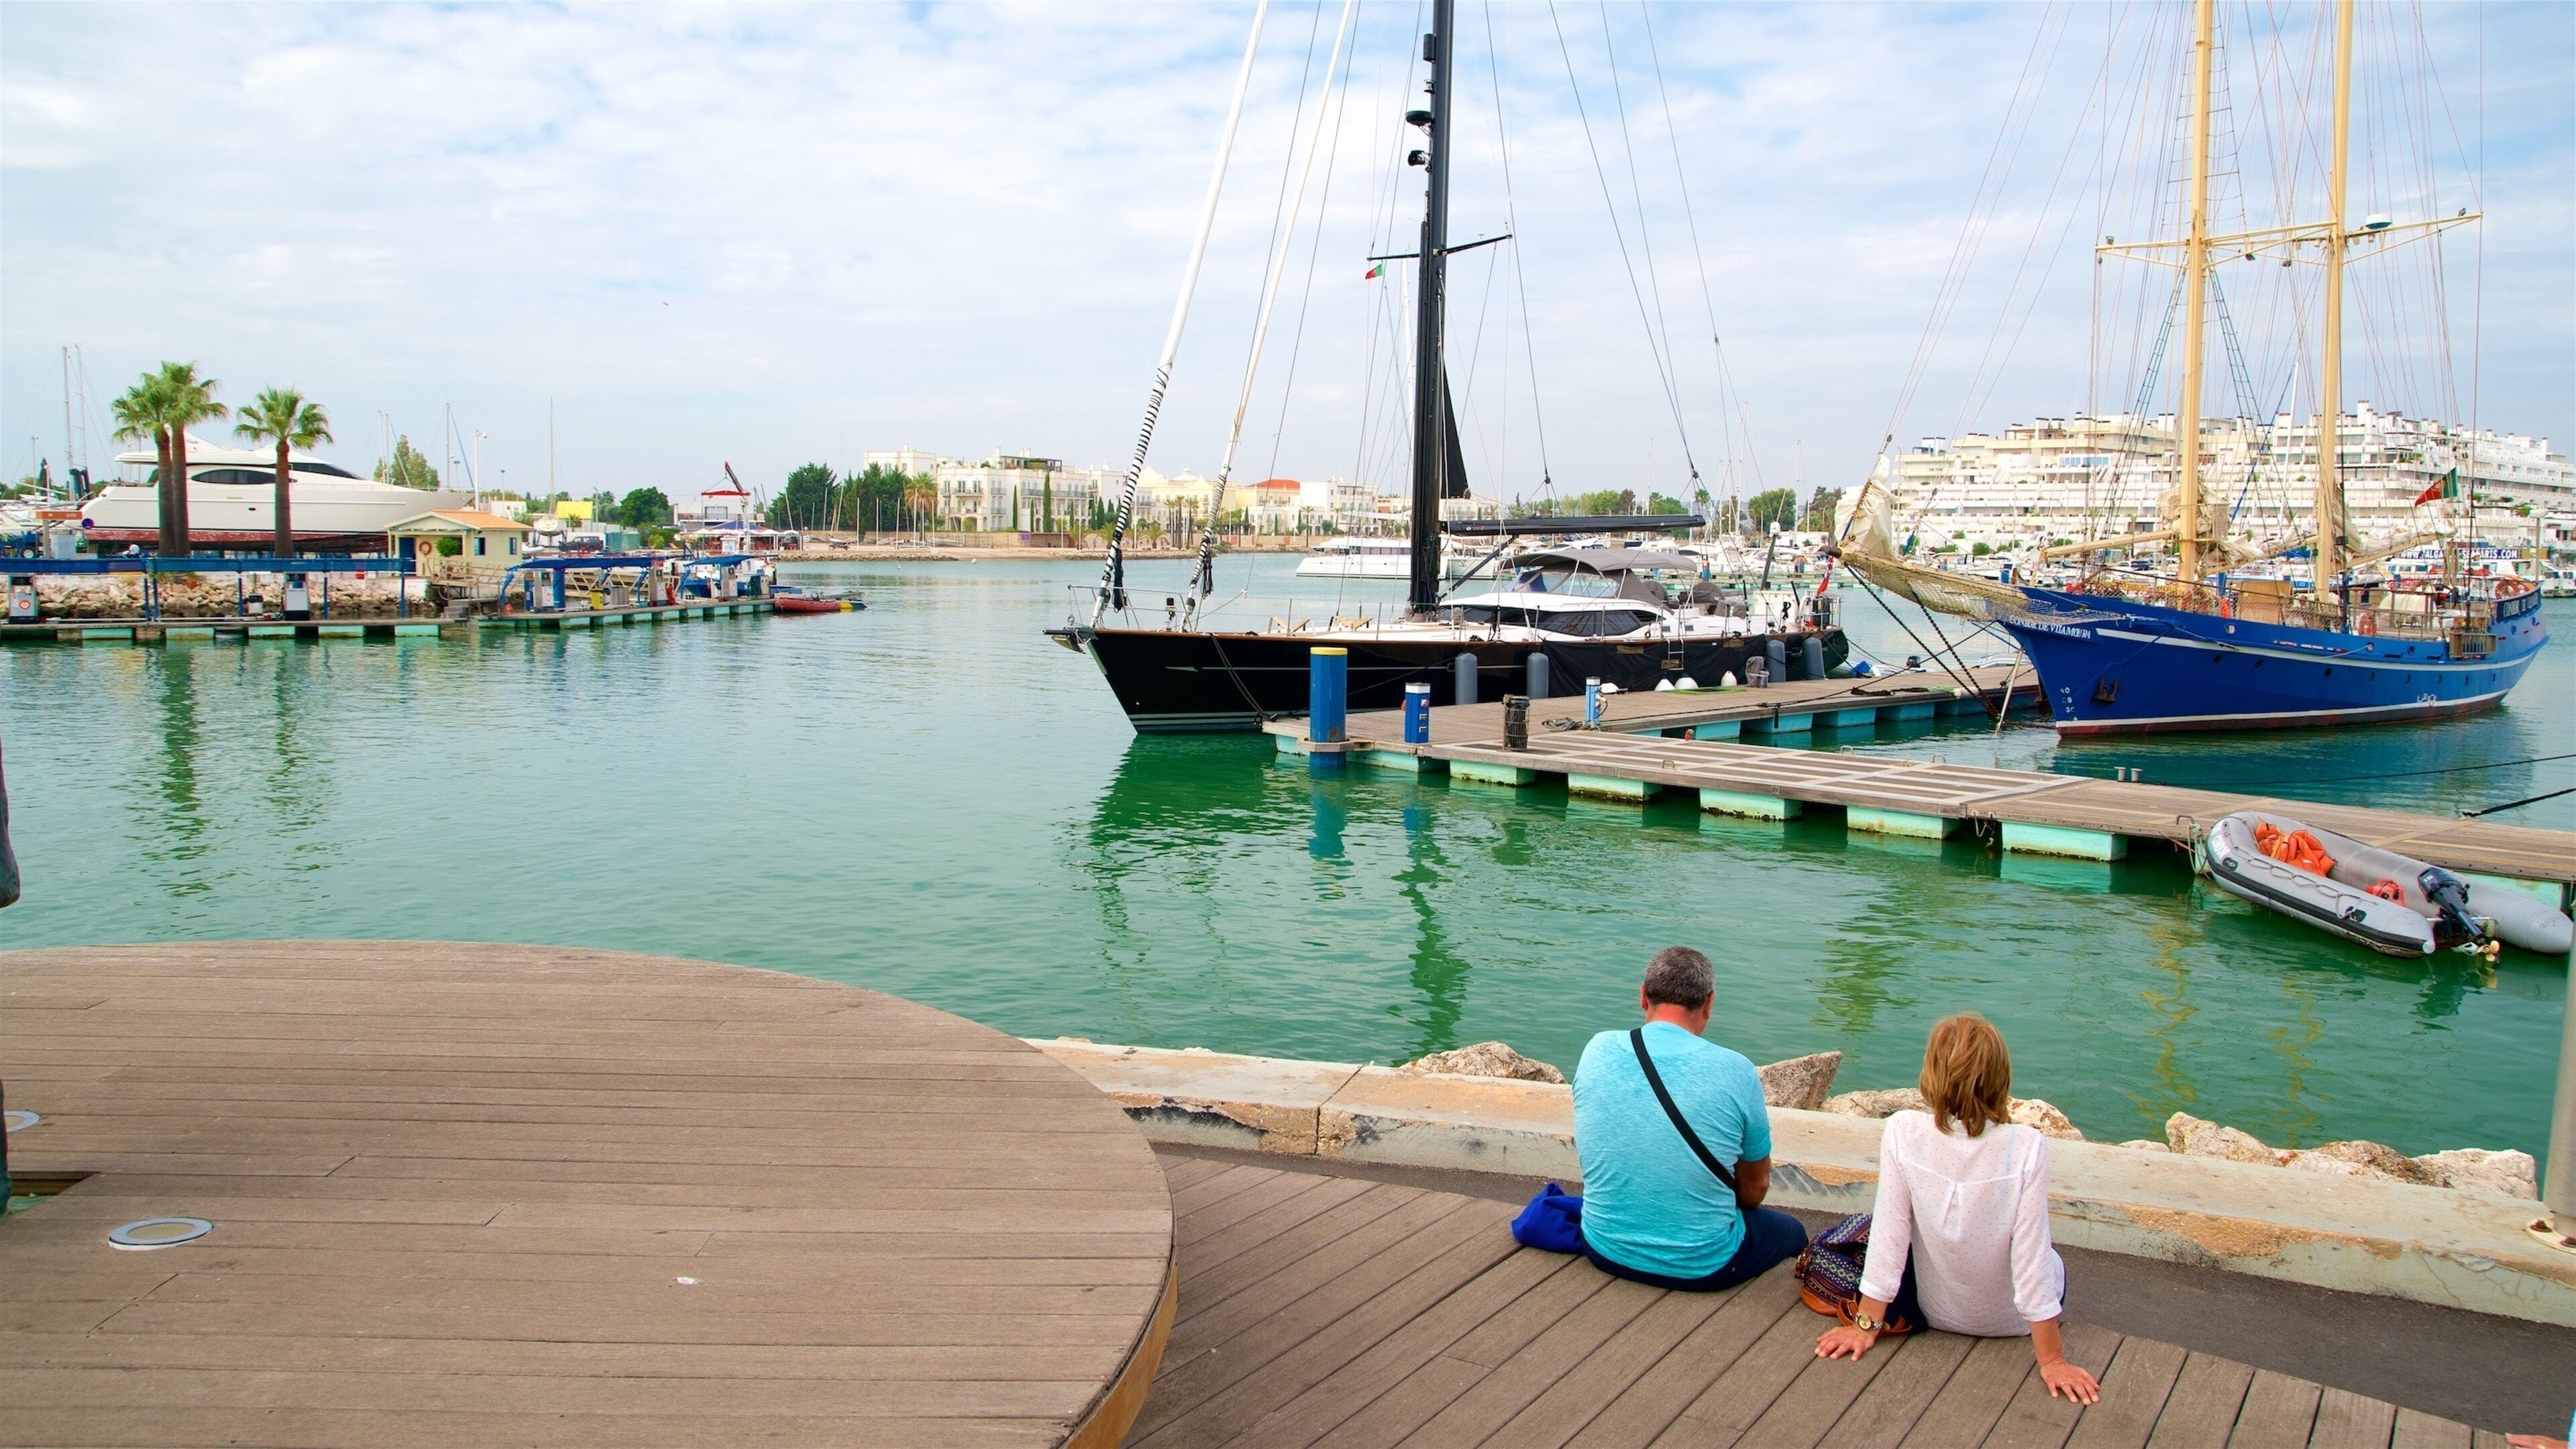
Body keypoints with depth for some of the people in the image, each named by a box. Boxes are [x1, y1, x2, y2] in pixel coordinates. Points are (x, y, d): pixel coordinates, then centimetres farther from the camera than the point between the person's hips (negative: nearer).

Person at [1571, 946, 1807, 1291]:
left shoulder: (1598, 1051, -9)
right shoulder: (1736, 1071, -16)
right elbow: (1755, 1186, -2)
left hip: (1605, 1253, 4)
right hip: (1702, 1267, -4)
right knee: (1792, 1231, 26)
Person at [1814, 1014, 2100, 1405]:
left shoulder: (1902, 1132, -24)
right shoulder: (2026, 1147, -27)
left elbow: (1888, 1236, -18)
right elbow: (2031, 1255, -23)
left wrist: (1867, 1325, -7)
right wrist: (2051, 1360, -14)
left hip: (1936, 1313, 1)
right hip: (2011, 1321, 0)